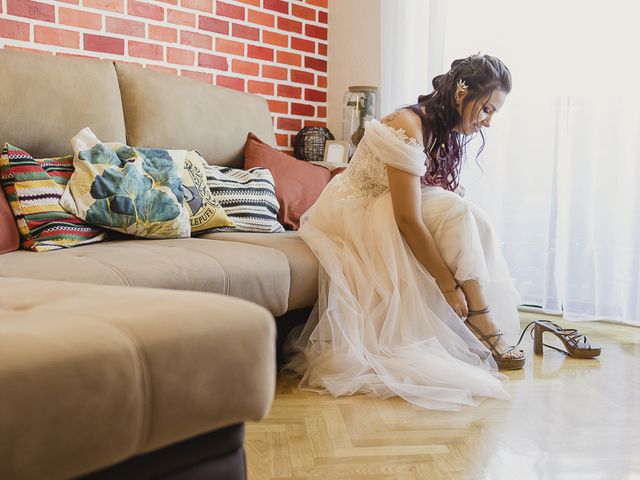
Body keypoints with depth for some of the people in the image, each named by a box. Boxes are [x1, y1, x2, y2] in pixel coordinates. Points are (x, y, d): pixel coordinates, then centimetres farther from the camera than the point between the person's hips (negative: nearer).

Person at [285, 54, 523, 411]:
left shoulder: (445, 132, 4)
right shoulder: (408, 127, -25)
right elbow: (408, 220, -29)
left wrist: (459, 280, -7)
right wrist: (449, 284, -25)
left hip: (380, 215, 8)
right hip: (350, 216, -8)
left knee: (466, 219, -15)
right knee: (454, 212, -25)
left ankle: (481, 328, -11)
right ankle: (483, 327, -18)